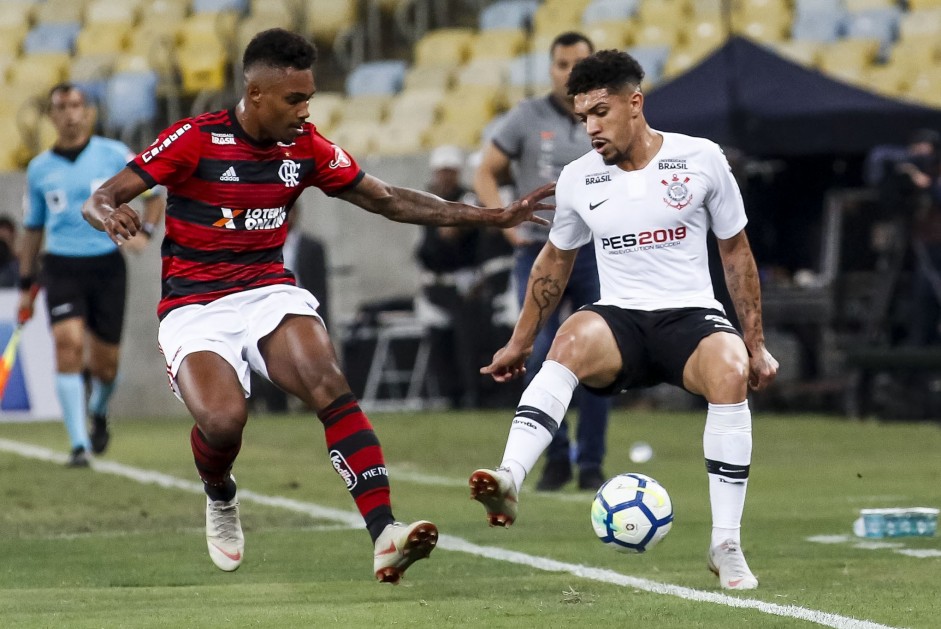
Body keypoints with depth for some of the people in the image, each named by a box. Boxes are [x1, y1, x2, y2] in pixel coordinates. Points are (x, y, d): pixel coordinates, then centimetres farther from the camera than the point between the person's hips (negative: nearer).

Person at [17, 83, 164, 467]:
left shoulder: (114, 155, 1)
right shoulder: (39, 169, 6)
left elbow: (155, 192, 10)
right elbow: (32, 229, 16)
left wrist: (145, 231, -8)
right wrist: (26, 285, 15)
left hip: (106, 265, 0)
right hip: (61, 266, 0)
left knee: (105, 360, 4)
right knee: (68, 343, -19)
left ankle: (99, 413, 39)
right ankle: (78, 444, -18)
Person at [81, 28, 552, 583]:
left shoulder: (306, 147, 4)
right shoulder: (195, 140, -10)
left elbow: (391, 201, 13)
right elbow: (98, 200, -11)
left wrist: (493, 216, 8)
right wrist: (111, 215, -37)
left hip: (270, 293, 3)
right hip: (195, 307, -3)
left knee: (329, 386, -27)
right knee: (223, 420, -29)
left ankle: (384, 536, -37)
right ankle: (221, 500, 10)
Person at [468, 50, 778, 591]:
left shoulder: (701, 160, -1)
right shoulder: (578, 179, 5)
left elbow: (736, 252, 9)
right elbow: (556, 261, 22)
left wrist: (756, 344, 8)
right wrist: (520, 343, 24)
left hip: (691, 314, -1)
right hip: (620, 321, 1)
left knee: (729, 372, -35)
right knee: (572, 342, -35)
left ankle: (727, 546, -25)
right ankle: (509, 480, -52)